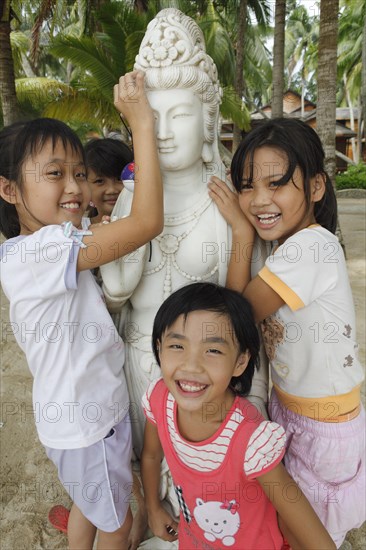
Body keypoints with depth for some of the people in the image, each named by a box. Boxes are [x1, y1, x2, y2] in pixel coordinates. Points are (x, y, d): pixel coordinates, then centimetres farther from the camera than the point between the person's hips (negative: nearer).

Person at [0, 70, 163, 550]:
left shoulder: (46, 250, -1)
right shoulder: (40, 252, -31)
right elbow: (148, 222, -38)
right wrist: (142, 122, -30)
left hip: (83, 415, 8)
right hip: (86, 425, -8)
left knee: (88, 506, 31)